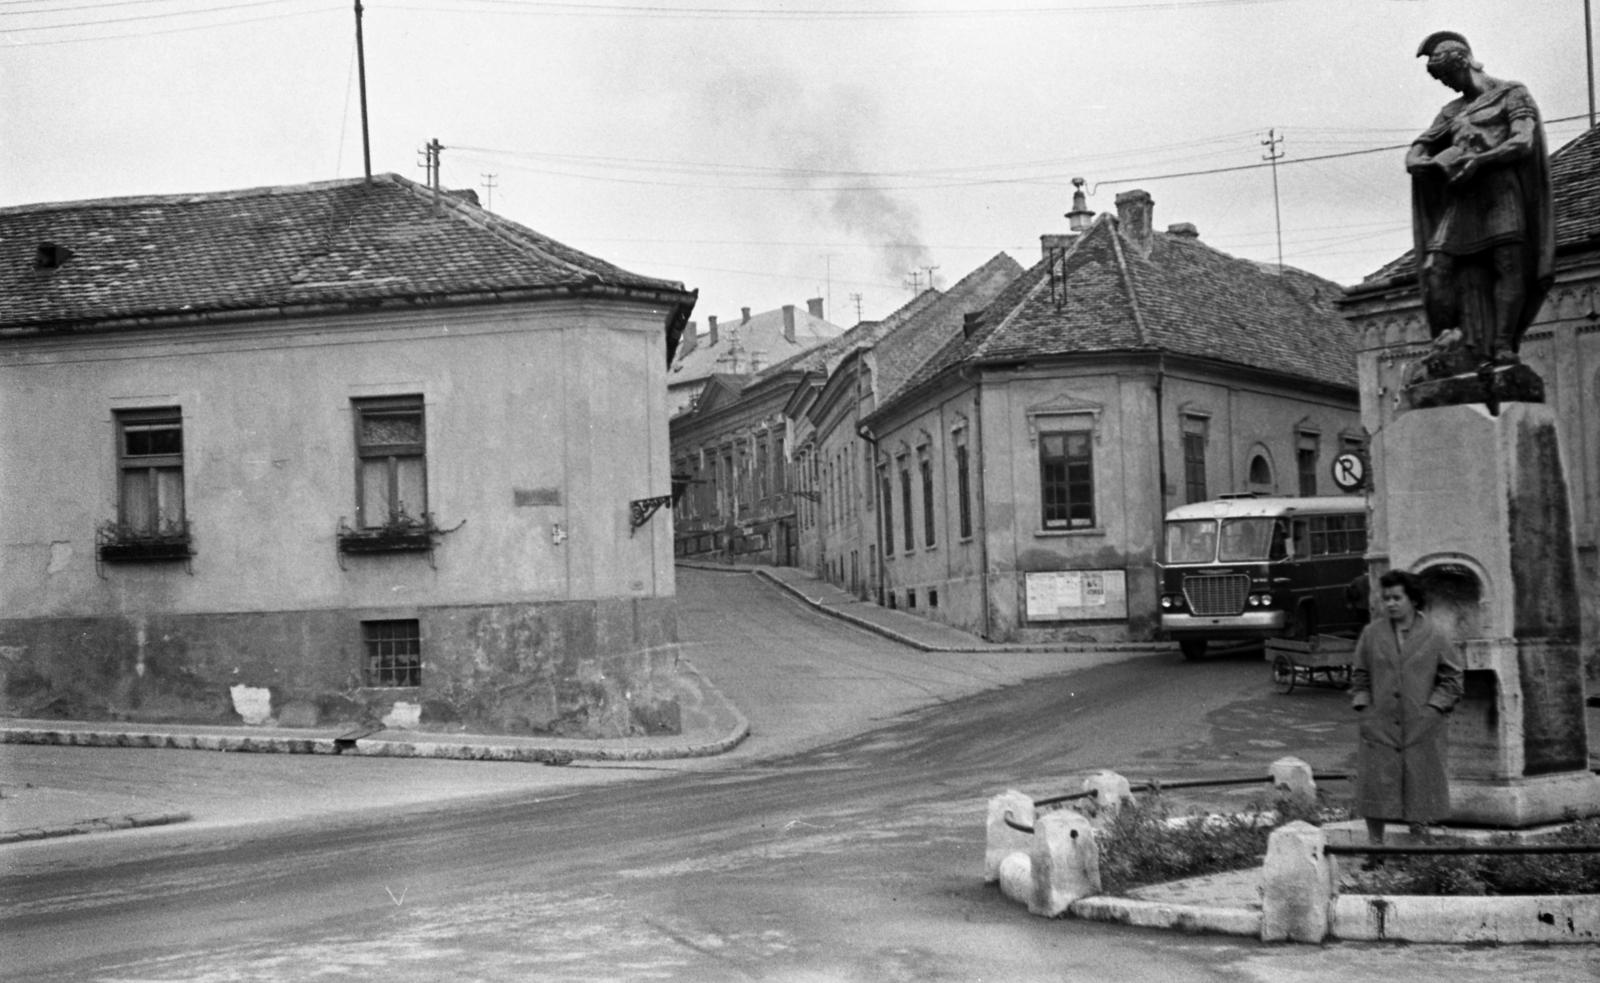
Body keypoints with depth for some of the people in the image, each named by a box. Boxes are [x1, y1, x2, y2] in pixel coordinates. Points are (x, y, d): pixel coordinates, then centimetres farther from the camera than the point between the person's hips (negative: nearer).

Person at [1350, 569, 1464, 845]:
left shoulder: (1435, 636, 1)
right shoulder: (1371, 634, 5)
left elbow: (1452, 680, 4)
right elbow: (1359, 677, 13)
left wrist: (1431, 710, -6)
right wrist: (1363, 708, 0)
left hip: (1421, 730, -1)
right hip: (1379, 728, 1)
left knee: (1420, 792, 6)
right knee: (1375, 789, -1)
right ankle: (1375, 845, 9)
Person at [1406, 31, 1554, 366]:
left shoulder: (1511, 94, 10)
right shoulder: (1451, 112, 25)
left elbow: (1523, 143, -5)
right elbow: (1414, 156, 19)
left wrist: (1479, 161, -18)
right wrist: (1436, 164, -4)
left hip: (1501, 188, -5)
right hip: (1462, 197, 5)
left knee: (1508, 262, -16)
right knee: (1436, 267, -13)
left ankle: (1503, 346, -21)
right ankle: (1476, 350, -17)